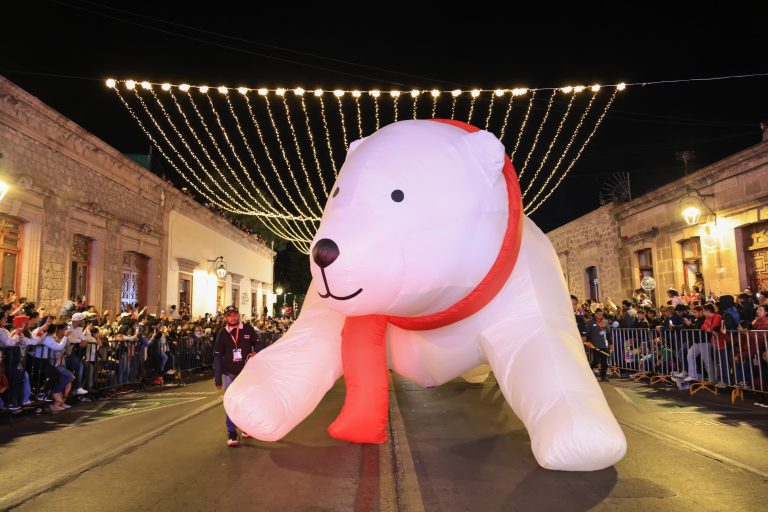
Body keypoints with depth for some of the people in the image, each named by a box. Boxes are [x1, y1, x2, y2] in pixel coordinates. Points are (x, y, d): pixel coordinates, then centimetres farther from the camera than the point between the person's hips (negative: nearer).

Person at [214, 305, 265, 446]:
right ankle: (232, 433, 1)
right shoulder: (222, 334, 0)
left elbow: (258, 343, 8)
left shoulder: (248, 329, 0)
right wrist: (217, 378, -4)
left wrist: (256, 352, -16)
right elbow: (217, 357, 0)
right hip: (230, 374, -1)